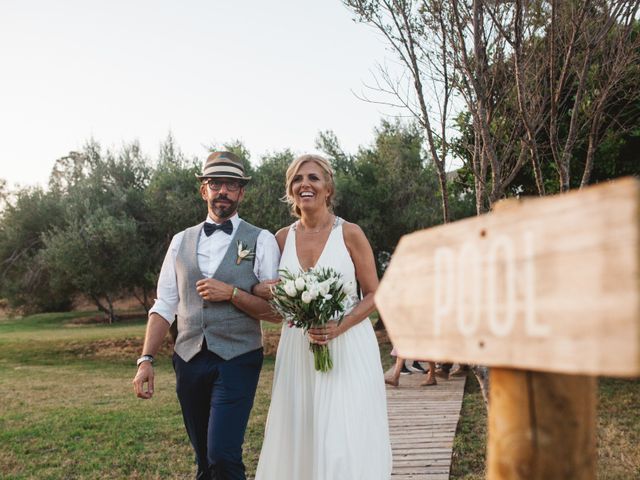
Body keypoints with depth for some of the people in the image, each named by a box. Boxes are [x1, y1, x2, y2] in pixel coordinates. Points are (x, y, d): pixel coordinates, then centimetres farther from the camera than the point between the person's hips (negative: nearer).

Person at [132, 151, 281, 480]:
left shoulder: (261, 241, -1)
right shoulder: (181, 241, 10)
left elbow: (275, 311, -4)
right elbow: (164, 306, 8)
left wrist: (231, 293, -16)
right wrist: (146, 360, -1)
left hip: (237, 362, -4)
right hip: (189, 362, 4)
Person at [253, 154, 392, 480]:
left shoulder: (350, 234, -4)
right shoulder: (283, 238, 6)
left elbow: (373, 295, -3)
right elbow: (270, 294, 13)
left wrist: (339, 328, -17)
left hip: (347, 347, -3)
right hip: (298, 350, 4)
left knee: (346, 441, -3)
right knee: (299, 438, 7)